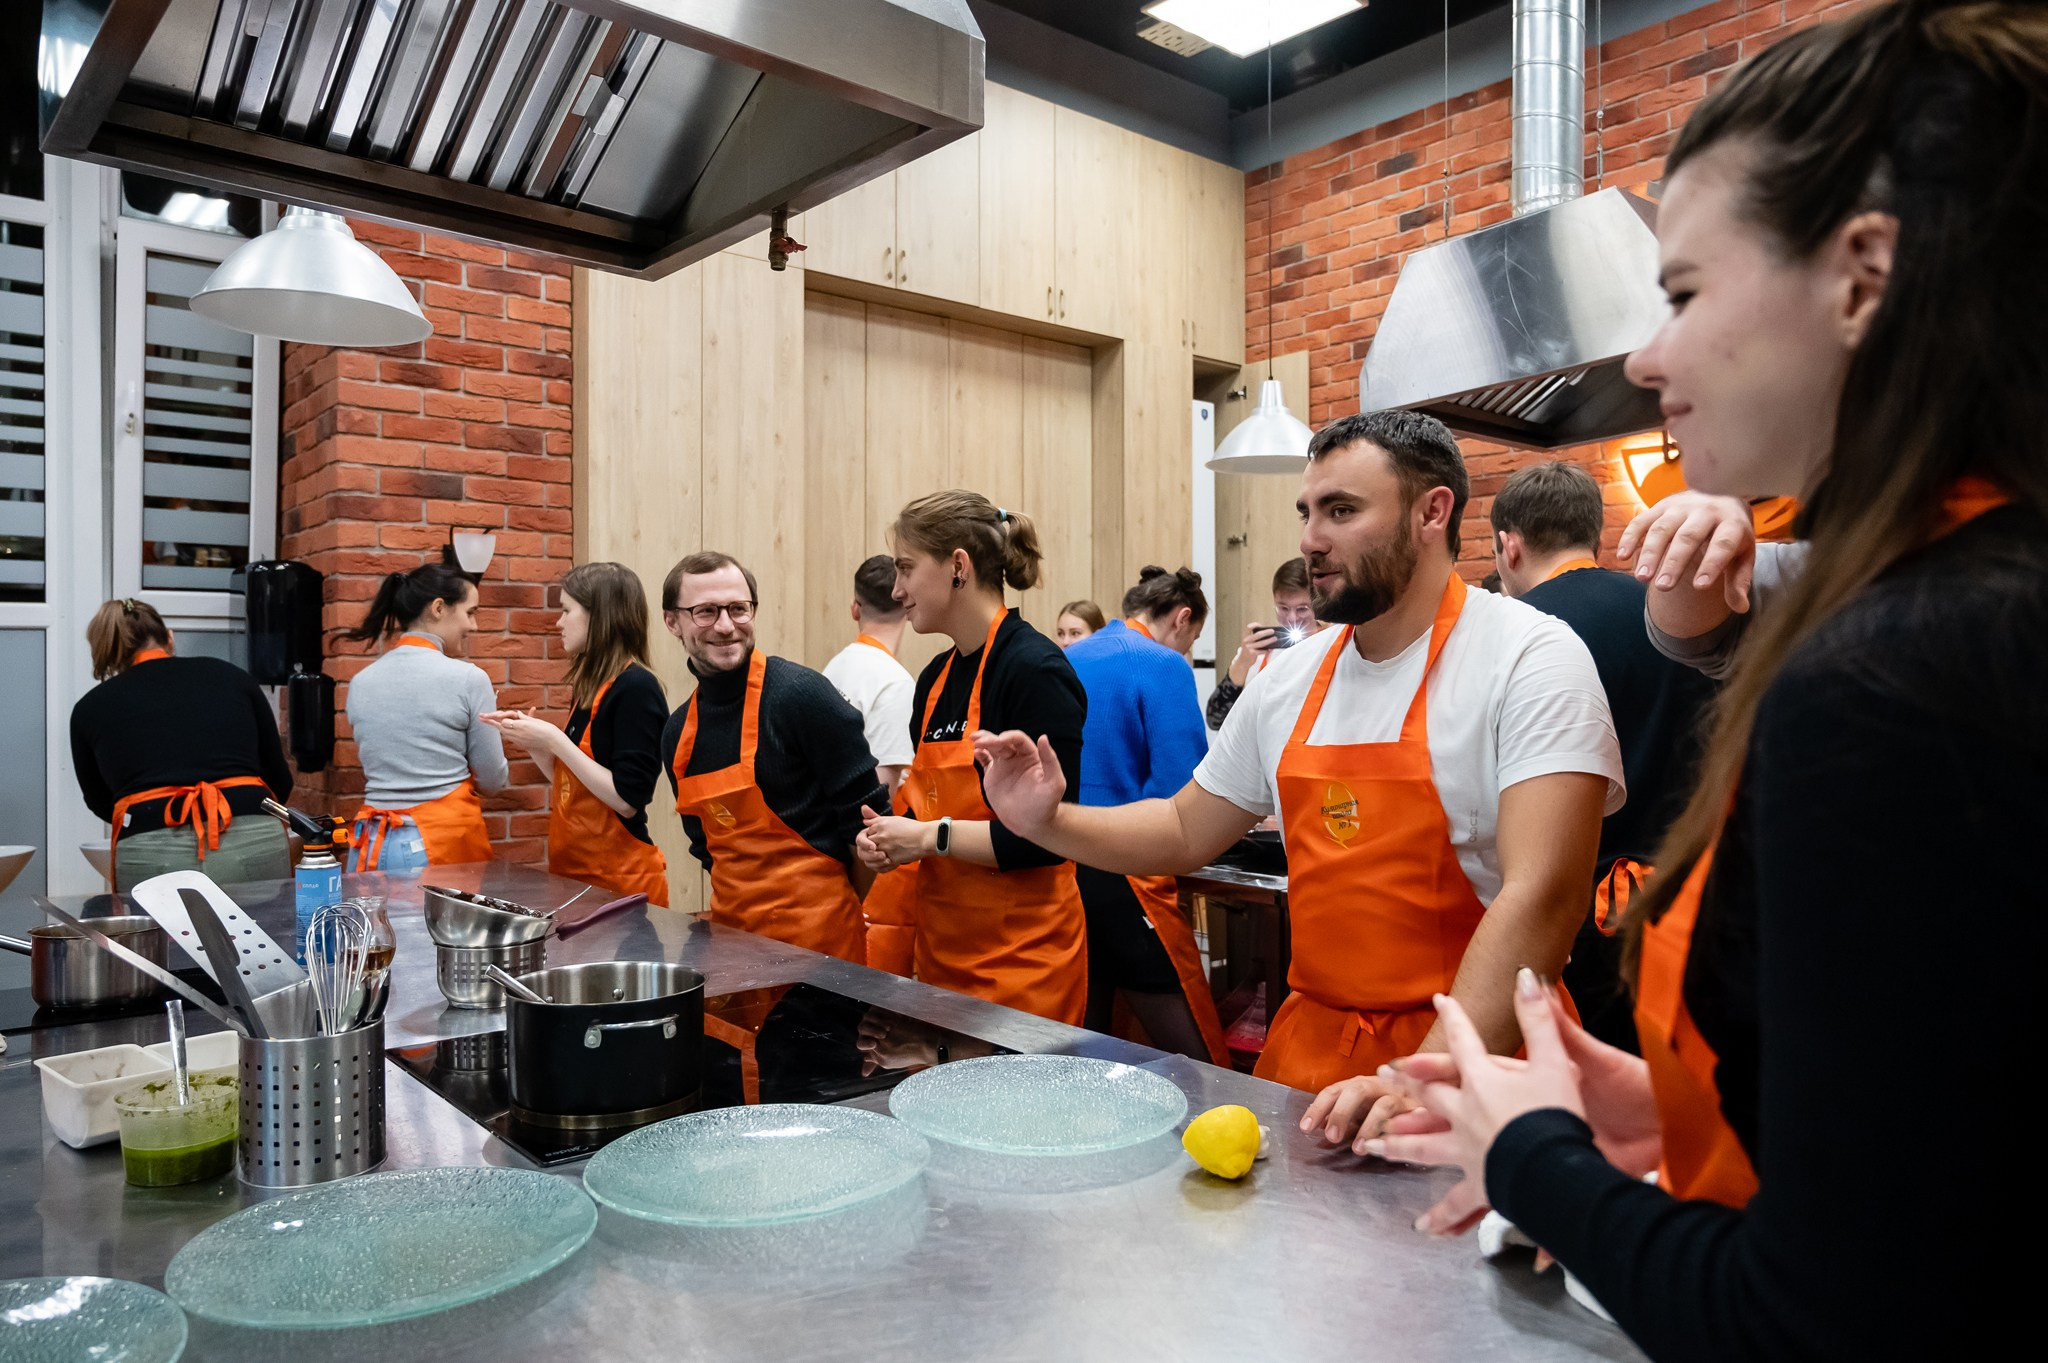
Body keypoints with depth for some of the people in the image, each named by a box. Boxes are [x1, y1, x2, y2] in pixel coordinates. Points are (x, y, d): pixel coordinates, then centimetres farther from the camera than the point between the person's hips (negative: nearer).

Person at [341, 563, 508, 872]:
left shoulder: (360, 683, 5)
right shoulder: (469, 678, -10)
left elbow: (380, 767, 16)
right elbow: (493, 781, -2)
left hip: (374, 843, 5)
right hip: (444, 840, -5)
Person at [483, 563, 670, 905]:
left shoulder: (636, 689, -17)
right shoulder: (589, 688, 10)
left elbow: (627, 800, -22)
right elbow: (569, 786, 14)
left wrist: (555, 740, -21)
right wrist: (531, 741, 2)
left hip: (620, 878, -8)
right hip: (572, 871, 8)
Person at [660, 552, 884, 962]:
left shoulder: (801, 694, -14)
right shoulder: (678, 732, 6)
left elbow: (867, 817, -12)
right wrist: (734, 906, 9)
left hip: (816, 935, -6)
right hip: (729, 930, 6)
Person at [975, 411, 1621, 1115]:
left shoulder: (1532, 659, -11)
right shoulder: (1290, 679, 7)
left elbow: (1540, 896, -20)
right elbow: (1186, 832, 16)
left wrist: (1428, 1085, -28)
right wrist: (1047, 822, 0)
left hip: (1473, 1066, -4)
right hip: (1308, 1049, 4)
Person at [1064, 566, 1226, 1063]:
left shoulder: (1067, 661, 13)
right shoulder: (1165, 667, -8)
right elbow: (1181, 790, -15)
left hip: (1059, 867, 8)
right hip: (1124, 876, -7)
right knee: (1199, 1072, -1)